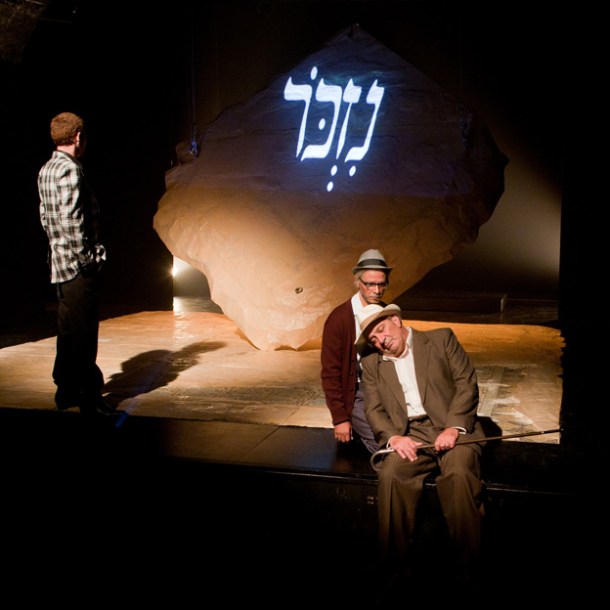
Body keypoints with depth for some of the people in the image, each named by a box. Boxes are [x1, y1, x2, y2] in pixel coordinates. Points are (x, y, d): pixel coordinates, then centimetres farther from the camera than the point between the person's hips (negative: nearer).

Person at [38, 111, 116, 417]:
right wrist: (87, 258, -15)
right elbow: (71, 220, -22)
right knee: (83, 331, -3)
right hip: (79, 266, -10)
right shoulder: (69, 169, -15)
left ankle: (66, 391, 25)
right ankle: (89, 396, 5)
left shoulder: (46, 170, 13)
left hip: (59, 263, 10)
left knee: (69, 330, 16)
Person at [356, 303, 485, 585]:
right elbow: (374, 409, 8)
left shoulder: (442, 339, 8)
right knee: (391, 475, -29)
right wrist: (394, 437, -12)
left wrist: (454, 427, -13)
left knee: (458, 475, -32)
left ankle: (466, 566, -18)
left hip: (453, 428, -2)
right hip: (410, 435, 2)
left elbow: (467, 383, 0)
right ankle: (400, 563, -16)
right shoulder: (372, 364, 16)